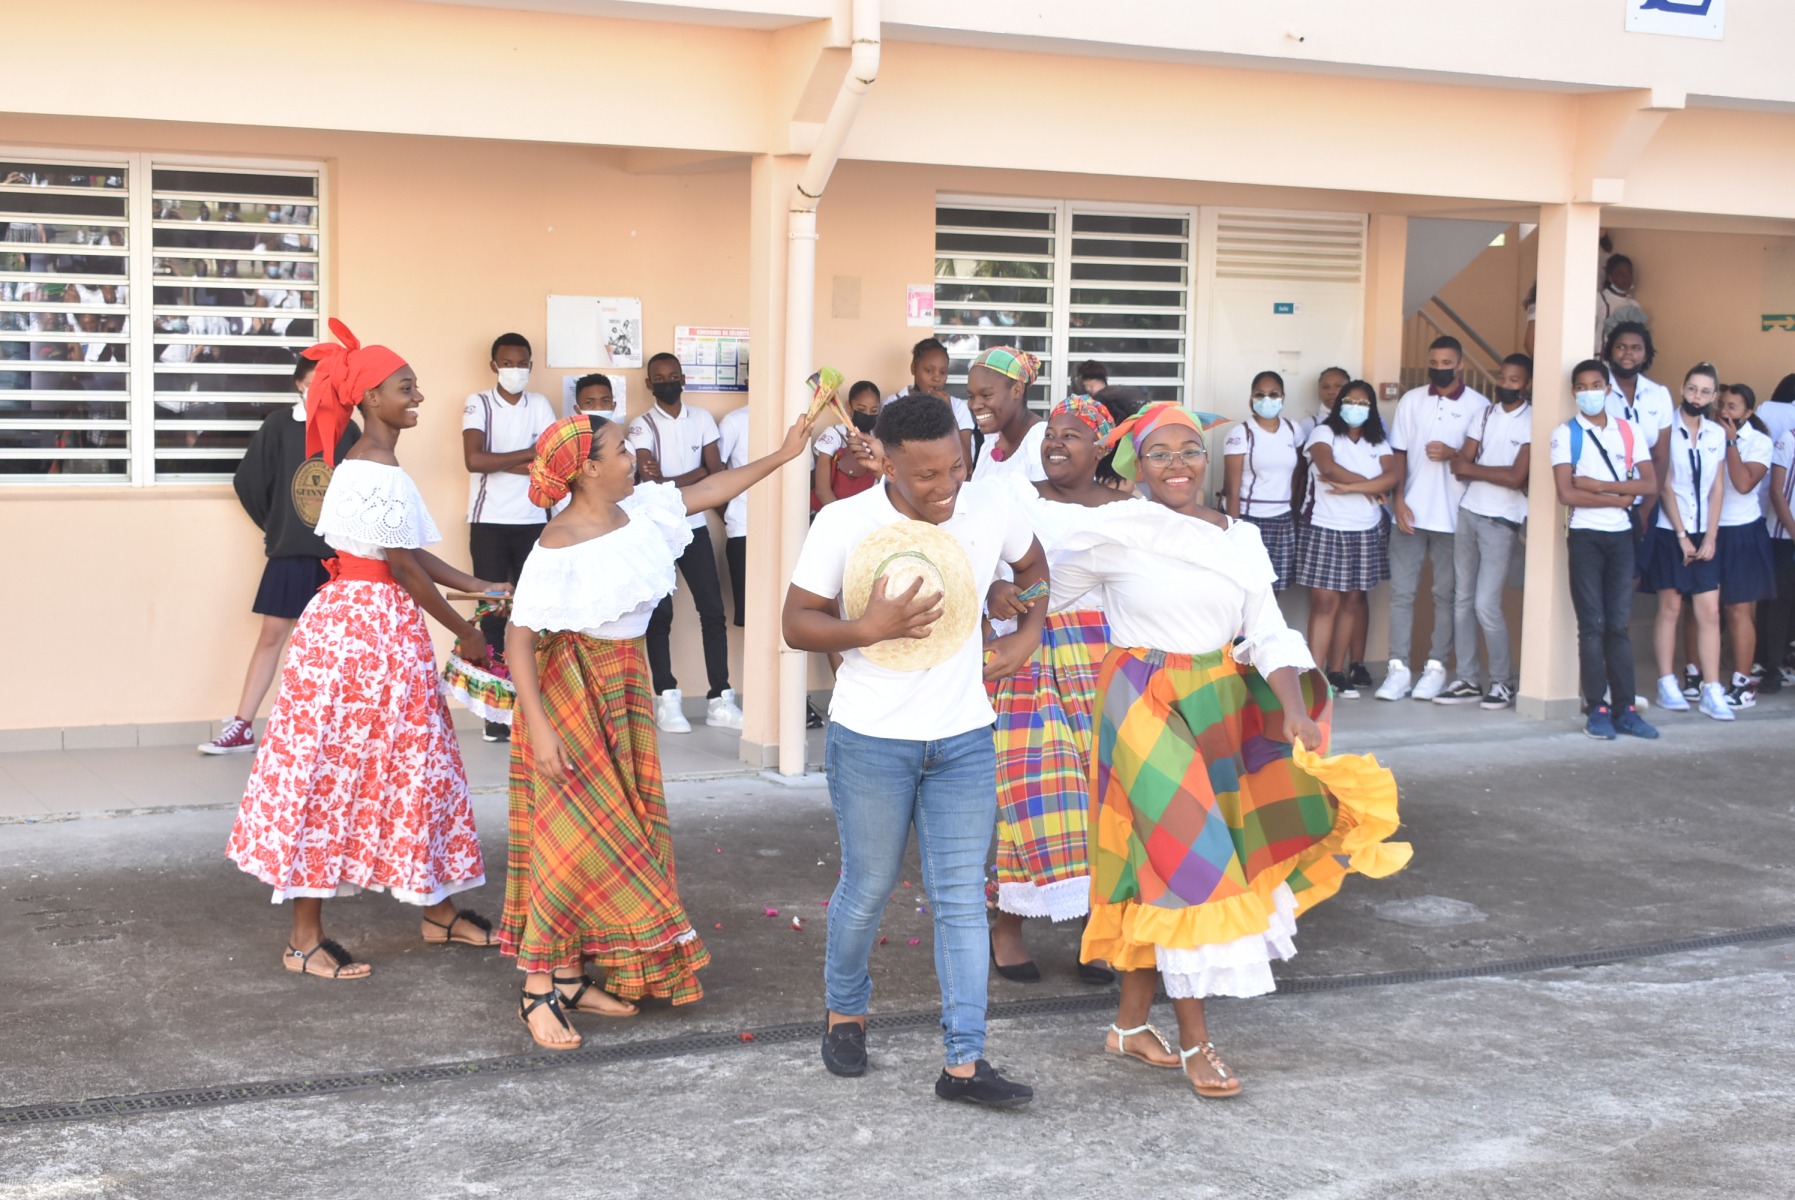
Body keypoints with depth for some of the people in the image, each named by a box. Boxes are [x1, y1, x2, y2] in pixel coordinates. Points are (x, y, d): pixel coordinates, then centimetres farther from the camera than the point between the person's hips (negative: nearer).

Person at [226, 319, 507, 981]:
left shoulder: (369, 463, 14)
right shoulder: (379, 472, -17)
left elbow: (412, 552, 16)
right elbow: (404, 568, -16)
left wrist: (478, 586, 12)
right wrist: (466, 634, -8)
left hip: (380, 626, 10)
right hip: (365, 625, -10)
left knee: (413, 768, 15)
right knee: (334, 771, -3)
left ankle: (439, 910, 27)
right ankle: (305, 936, 5)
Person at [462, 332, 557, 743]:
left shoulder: (539, 404, 7)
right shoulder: (478, 403, -1)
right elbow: (474, 460, -16)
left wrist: (500, 463, -11)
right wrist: (529, 454, -11)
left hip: (532, 522, 3)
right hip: (489, 523, -2)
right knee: (493, 611, -1)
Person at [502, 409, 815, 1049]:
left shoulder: (638, 509, -1)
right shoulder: (559, 547, -21)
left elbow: (710, 490, 13)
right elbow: (519, 637, -21)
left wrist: (782, 454, 12)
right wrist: (537, 726, -27)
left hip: (624, 687, 8)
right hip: (569, 693, -8)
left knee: (615, 832, 10)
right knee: (573, 836, -7)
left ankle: (575, 977, 19)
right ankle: (537, 991, 1)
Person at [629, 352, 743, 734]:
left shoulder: (702, 419, 7)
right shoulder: (642, 426, -5)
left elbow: (716, 470, -3)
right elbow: (649, 482, -17)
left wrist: (667, 482, -14)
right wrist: (693, 479, -14)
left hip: (694, 527, 3)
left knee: (713, 610, 0)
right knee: (659, 614, -1)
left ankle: (720, 701, 2)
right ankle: (667, 700, 4)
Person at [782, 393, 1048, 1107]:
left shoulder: (992, 505, -5)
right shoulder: (843, 525, -14)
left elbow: (1031, 565, 18)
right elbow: (796, 623, -8)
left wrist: (1026, 637, 4)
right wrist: (869, 628, -24)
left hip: (964, 738, 2)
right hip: (871, 740, -2)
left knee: (961, 898, 0)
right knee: (868, 888, 11)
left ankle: (964, 1063, 3)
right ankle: (845, 1013, 37)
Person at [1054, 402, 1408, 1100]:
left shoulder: (1241, 541, 4)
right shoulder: (1117, 531, -8)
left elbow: (1269, 634, -3)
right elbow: (1049, 588, 6)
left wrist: (1295, 708, -15)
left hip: (1221, 706, 5)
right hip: (1143, 704, -5)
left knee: (1159, 866, 12)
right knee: (1184, 860, -9)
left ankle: (1131, 1023, 25)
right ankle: (1194, 1042, 0)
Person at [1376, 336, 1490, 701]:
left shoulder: (1478, 406, 0)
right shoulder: (1411, 401, 9)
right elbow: (1398, 454, 9)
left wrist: (1452, 454, -17)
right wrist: (1399, 500, -1)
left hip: (1452, 516, -2)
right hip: (1411, 513, 2)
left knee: (1446, 594, 4)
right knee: (1401, 591, 0)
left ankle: (1436, 667, 10)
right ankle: (1399, 668, 3)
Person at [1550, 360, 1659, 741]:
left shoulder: (1629, 431, 8)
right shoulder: (1565, 434, -1)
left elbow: (1649, 484, -3)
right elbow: (1566, 494, -11)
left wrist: (1599, 485, -11)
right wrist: (1619, 497, -7)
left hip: (1621, 535, 3)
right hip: (1585, 536, -2)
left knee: (1619, 624, 3)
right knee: (1592, 625, -3)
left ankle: (1624, 708, 5)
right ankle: (1597, 709, 1)